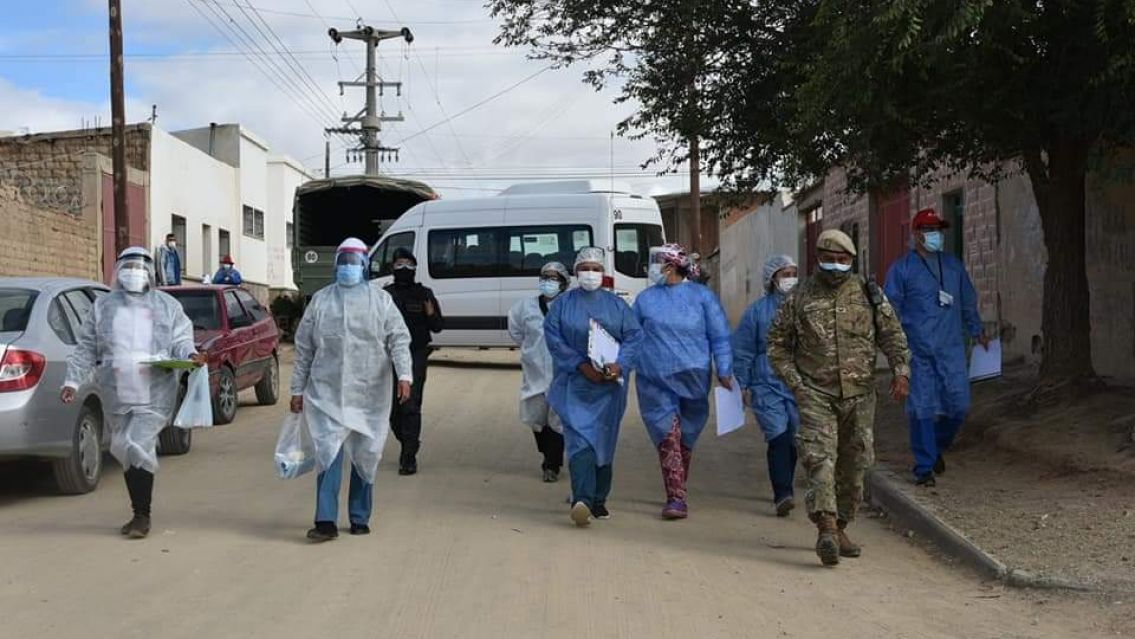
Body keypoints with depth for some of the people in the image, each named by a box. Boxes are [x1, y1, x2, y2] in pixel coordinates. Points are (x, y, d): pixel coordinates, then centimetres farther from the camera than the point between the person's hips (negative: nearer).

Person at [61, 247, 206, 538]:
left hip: (155, 395, -4)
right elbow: (86, 348, 12)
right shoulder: (104, 306, 12)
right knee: (128, 452, 11)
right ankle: (140, 514, 24)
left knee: (138, 447, -15)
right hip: (117, 395, 4)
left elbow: (180, 340, 6)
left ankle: (142, 516, -4)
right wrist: (72, 381, 5)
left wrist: (190, 354, -17)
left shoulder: (167, 306, 7)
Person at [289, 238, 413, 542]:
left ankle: (360, 518, 20)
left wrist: (404, 374, -19)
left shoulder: (380, 300, 4)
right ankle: (326, 520, -8)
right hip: (327, 392, 0)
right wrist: (298, 388, 7)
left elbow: (399, 339, -4)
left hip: (369, 394, 0)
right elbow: (304, 347, 9)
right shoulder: (320, 300, 7)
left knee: (365, 456, 8)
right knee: (328, 453, -9)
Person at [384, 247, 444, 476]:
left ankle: (409, 458, -7)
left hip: (416, 356, -2)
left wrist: (430, 314, -14)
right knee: (393, 407, 9)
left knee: (411, 407, -9)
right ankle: (407, 445, 31)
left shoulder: (424, 295, 5)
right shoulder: (385, 295, 7)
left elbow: (438, 327, 6)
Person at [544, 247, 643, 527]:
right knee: (579, 440, -15)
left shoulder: (616, 305, 9)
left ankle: (599, 500, 20)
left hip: (609, 385, 2)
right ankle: (582, 500, -25)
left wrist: (620, 365, -15)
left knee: (604, 440, 7)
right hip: (574, 385, -2)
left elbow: (634, 336, 3)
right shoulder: (563, 304, 5)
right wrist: (582, 366, -15)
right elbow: (553, 337, -4)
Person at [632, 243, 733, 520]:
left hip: (693, 379, 0)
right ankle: (676, 498, -11)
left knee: (685, 438, 10)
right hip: (655, 381, 0)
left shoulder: (702, 296, 4)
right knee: (668, 437, -10)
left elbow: (719, 337, 4)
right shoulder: (645, 299, 9)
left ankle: (677, 493, 25)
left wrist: (724, 372, -3)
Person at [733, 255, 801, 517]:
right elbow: (742, 350, 5)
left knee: (794, 440, 7)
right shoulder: (758, 310, 1)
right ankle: (783, 495, -14)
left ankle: (784, 490, 25)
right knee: (778, 438, -13)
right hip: (767, 385, -3)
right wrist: (742, 384, 2)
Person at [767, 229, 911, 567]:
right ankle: (826, 529, -24)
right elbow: (777, 344, 7)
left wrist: (901, 371, -9)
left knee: (854, 465, 7)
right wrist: (794, 382, -2)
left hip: (859, 395, 3)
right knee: (821, 458, -16)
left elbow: (893, 335, 6)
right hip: (816, 394, -2)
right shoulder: (799, 298, 2)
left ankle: (839, 528, 21)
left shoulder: (869, 294, 6)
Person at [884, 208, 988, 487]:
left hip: (951, 348, 4)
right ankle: (924, 467, 6)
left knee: (958, 405, 1)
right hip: (917, 351, -4)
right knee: (922, 409, -4)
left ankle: (936, 448, 28)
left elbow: (968, 302, 26)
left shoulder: (954, 265, 16)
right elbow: (891, 308, 1)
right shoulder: (901, 268, 2)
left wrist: (977, 331, 24)